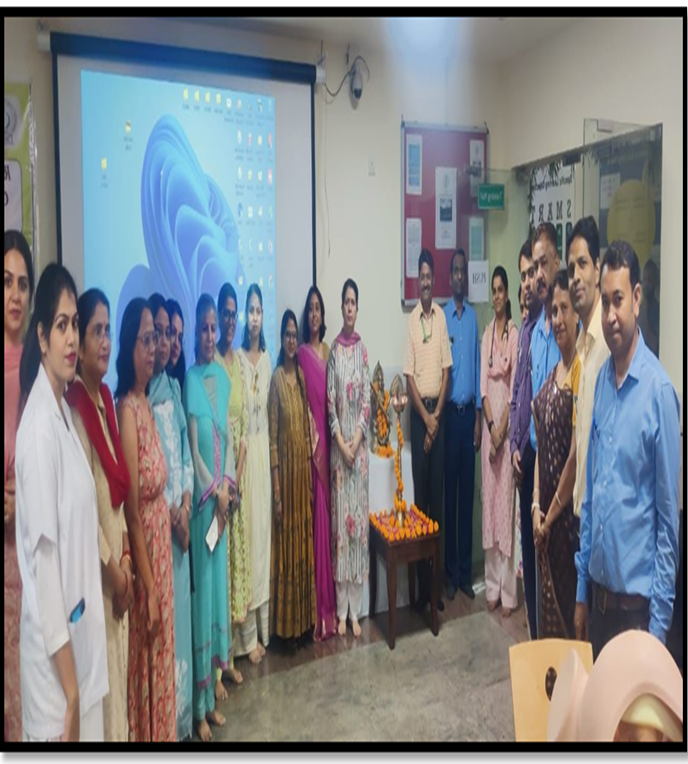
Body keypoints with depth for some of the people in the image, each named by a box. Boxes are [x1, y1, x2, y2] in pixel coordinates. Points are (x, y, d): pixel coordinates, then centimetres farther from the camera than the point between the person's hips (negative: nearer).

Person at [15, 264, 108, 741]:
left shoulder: (66, 414, 6)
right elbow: (44, 559, -22)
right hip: (54, 656, -8)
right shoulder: (38, 427, -21)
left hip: (81, 638, 8)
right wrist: (69, 689, -18)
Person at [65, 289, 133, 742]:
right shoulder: (73, 408, -18)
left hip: (118, 554, 8)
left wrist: (126, 553, 5)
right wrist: (111, 563, -12)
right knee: (102, 676, 6)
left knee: (120, 669, 19)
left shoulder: (107, 399, 7)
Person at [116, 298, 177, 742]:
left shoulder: (147, 404, 7)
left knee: (163, 662, 21)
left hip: (163, 546, 9)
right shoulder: (126, 412, -20)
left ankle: (164, 733, 39)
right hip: (143, 557, -9)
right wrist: (148, 588, -18)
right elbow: (131, 511, -21)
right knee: (148, 670, 9)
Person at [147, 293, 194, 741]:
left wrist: (186, 501, 1)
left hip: (181, 519, 6)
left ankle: (183, 718, 32)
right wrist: (169, 512, -14)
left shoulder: (173, 389, 10)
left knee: (181, 609, 15)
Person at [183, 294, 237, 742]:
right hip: (202, 499, -7)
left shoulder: (222, 377, 8)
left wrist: (229, 483, -1)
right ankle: (201, 704, 15)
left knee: (219, 581, 17)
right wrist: (215, 490, -12)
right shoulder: (189, 381, -12)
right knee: (201, 586, 1)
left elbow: (229, 437, 9)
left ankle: (216, 675, 35)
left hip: (223, 497, 7)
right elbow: (193, 449, -14)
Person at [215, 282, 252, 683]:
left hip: (240, 467, 7)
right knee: (221, 554, 0)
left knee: (240, 547, 13)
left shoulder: (239, 361, 11)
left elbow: (245, 419, 9)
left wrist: (239, 474, 1)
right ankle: (223, 655, 14)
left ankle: (236, 648, 28)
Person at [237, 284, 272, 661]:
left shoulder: (267, 358, 12)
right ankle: (248, 634, 13)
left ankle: (263, 628, 25)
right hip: (243, 450, -6)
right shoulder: (237, 358, -7)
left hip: (264, 449, 6)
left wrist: (268, 455, 12)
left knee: (264, 530, 12)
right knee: (246, 531, -1)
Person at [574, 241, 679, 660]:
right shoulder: (601, 379, 3)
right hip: (600, 589, 6)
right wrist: (582, 586, 11)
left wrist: (659, 617, -10)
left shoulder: (660, 390, -18)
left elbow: (669, 515, -14)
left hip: (637, 597, -6)